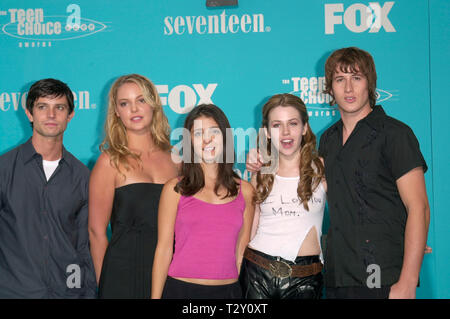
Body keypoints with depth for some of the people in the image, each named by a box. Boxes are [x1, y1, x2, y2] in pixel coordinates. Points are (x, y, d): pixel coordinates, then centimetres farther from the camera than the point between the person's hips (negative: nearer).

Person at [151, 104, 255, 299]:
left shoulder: (244, 191, 5)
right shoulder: (174, 189, -1)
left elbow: (241, 251, 9)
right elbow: (164, 249, -1)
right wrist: (155, 296, -3)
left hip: (228, 290, 2)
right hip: (181, 289, -2)